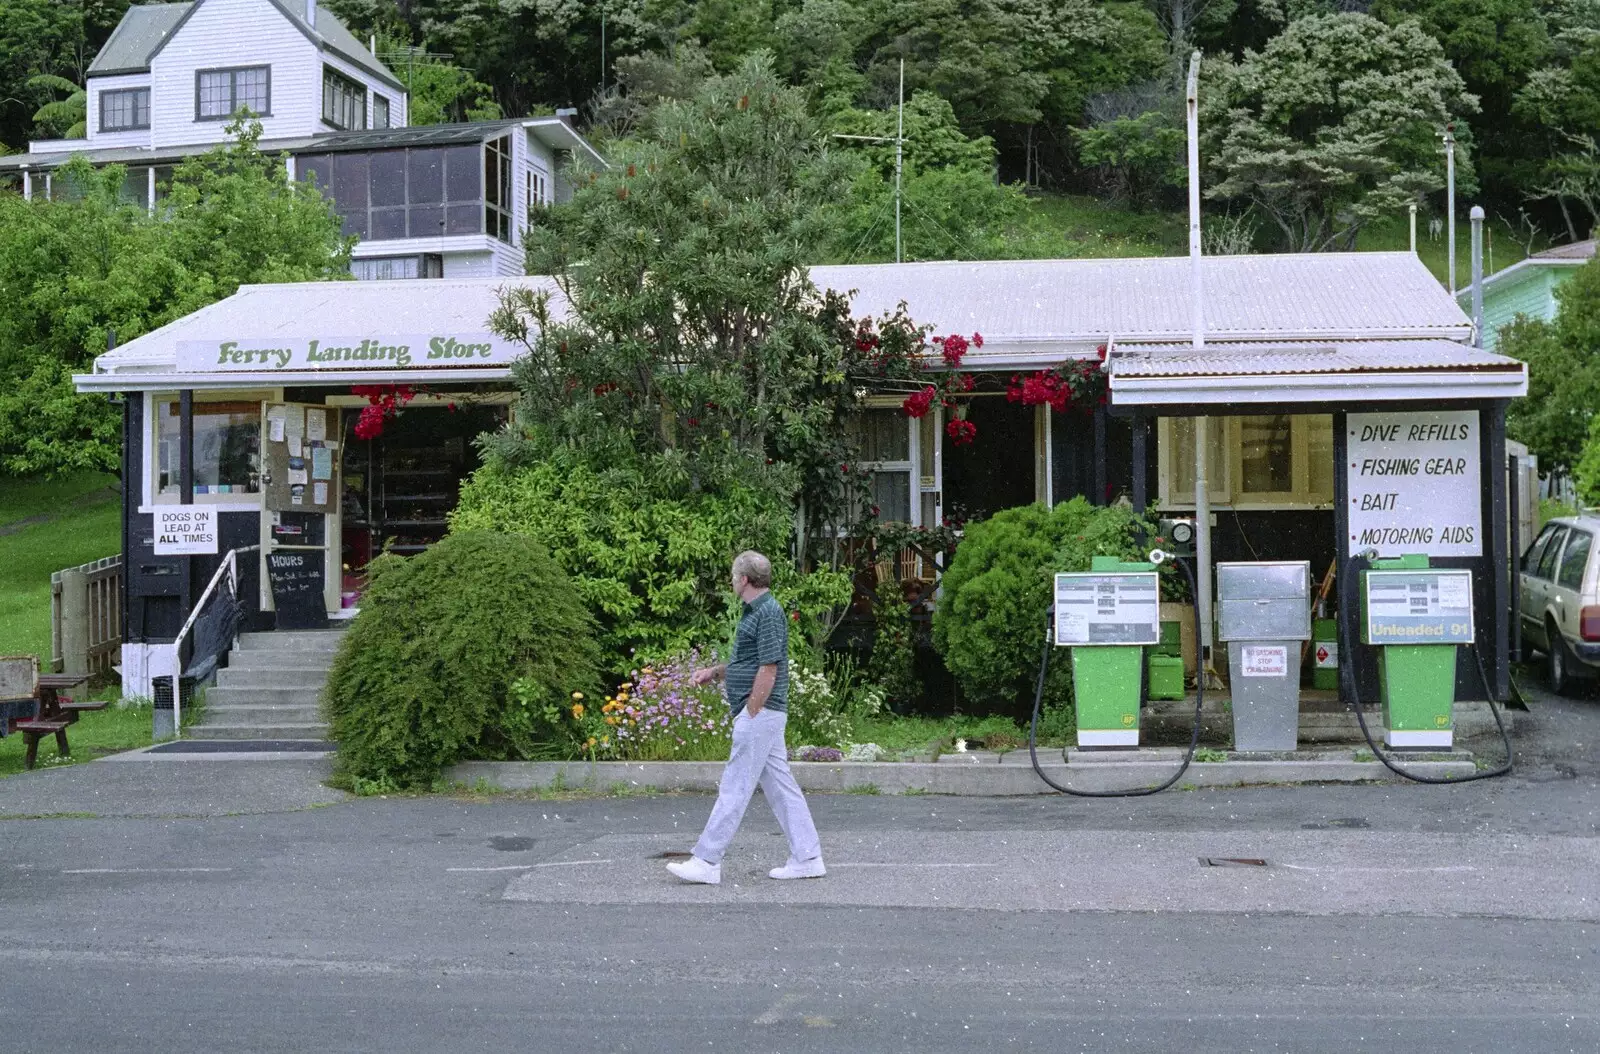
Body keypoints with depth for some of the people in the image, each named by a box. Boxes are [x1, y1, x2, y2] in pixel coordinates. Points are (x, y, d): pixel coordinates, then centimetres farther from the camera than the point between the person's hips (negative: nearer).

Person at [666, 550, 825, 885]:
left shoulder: (768, 613, -16)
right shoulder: (757, 612, 16)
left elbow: (768, 670, -20)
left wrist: (749, 716, -18)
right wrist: (714, 672, 14)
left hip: (759, 713, -10)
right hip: (761, 715, 10)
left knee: (734, 788, -6)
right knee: (780, 785, 10)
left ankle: (706, 862, -1)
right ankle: (807, 857, 12)